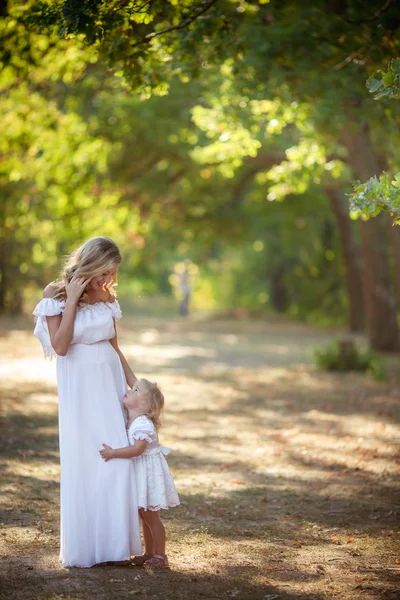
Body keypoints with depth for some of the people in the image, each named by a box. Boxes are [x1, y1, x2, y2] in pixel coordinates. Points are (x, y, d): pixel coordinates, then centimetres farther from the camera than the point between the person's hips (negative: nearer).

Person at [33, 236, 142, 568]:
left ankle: (114, 542, 13)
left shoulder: (106, 297, 6)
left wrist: (133, 381, 7)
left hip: (111, 382, 4)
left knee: (118, 462, 2)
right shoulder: (56, 297, -8)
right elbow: (59, 346, -18)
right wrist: (72, 300, -18)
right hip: (79, 388, -4)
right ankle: (83, 548, 12)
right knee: (83, 463, 1)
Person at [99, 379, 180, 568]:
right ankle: (149, 553, 26)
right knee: (145, 516, 16)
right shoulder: (129, 421, 4)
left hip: (148, 471, -9)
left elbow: (137, 448, -34)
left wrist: (113, 453, -31)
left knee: (152, 517, 0)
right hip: (138, 472, 9)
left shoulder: (143, 423, -25)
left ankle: (160, 555, 10)